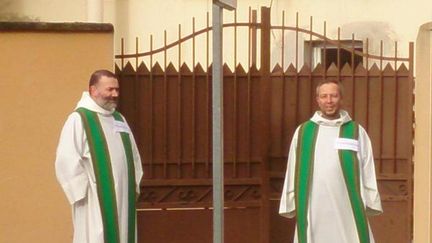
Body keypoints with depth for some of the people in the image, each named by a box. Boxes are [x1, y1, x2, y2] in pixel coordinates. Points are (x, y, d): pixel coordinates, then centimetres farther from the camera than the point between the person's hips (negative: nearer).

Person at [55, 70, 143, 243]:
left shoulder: (118, 118, 14)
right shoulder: (78, 119, -9)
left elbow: (132, 154, 17)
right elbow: (67, 162, -15)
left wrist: (134, 186, 9)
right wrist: (85, 192, -16)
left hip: (122, 197, 7)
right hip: (96, 201, -7)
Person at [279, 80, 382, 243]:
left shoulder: (356, 132, 7)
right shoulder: (303, 132, 10)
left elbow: (367, 171, 5)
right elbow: (293, 171, 9)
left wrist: (369, 203, -1)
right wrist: (291, 204, 5)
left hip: (347, 208, -1)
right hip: (313, 209, 1)